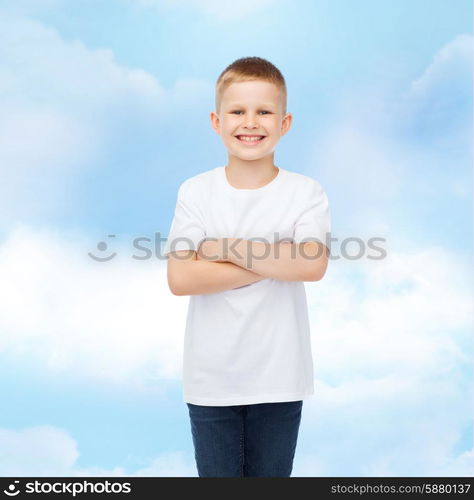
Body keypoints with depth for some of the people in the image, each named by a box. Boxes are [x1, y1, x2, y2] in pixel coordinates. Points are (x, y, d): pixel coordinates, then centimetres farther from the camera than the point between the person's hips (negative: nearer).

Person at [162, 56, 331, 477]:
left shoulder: (306, 192, -5)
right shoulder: (196, 192, -5)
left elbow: (313, 265, -22)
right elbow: (180, 279, -16)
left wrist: (228, 246, -19)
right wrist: (273, 261, -18)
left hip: (279, 378, 0)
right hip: (211, 379, 0)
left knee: (271, 475, 17)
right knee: (217, 474, 15)